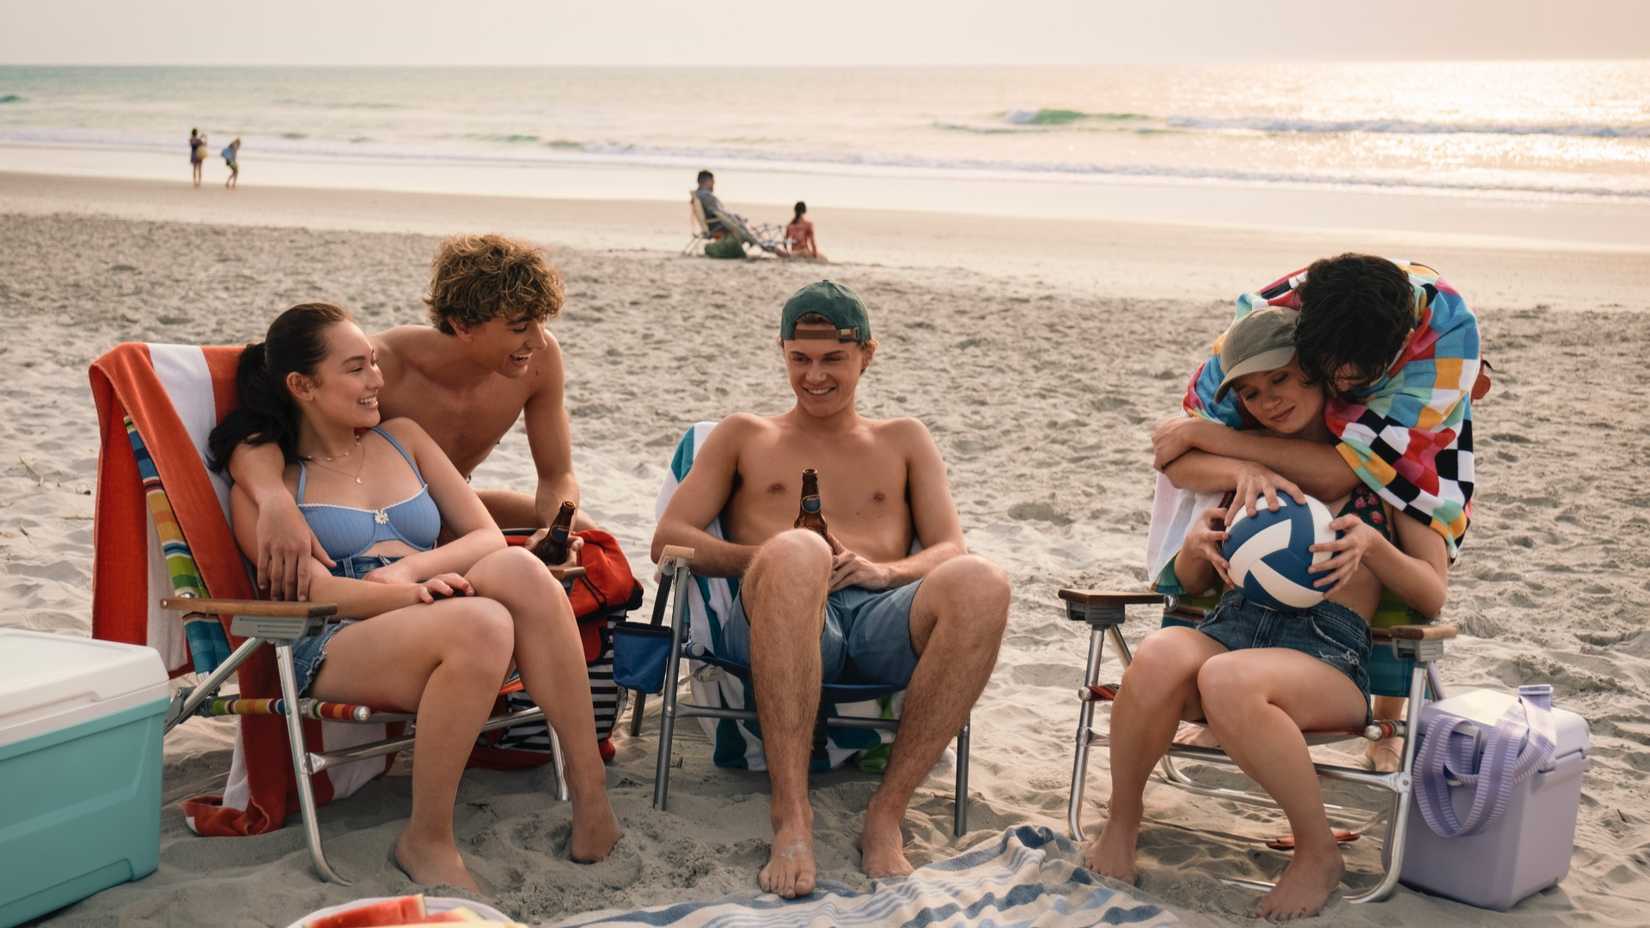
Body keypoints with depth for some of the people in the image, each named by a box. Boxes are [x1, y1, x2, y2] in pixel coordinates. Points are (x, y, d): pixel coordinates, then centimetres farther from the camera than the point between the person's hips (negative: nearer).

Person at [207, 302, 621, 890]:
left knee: (517, 568, -31)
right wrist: (413, 595, -21)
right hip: (339, 647, -4)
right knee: (481, 623, -36)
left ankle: (588, 790, -29)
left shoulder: (403, 438, 22)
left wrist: (409, 569, -7)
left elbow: (488, 537, 14)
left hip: (436, 631, 4)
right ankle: (426, 840, -23)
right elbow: (306, 587, -6)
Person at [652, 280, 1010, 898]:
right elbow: (669, 539, 15)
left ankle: (887, 812, -29)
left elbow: (950, 551, 16)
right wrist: (764, 558, -4)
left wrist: (885, 570, -7)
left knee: (981, 582, -34)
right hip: (781, 623, -1)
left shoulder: (903, 440, 30)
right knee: (797, 552, -40)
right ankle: (791, 814, -38)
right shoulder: (743, 436, 28)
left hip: (883, 617, 2)